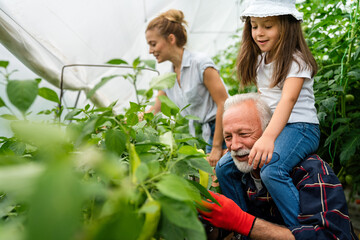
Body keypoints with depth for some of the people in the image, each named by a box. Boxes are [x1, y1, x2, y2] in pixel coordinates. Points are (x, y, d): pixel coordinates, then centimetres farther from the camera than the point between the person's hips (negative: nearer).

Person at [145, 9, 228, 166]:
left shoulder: (200, 64, -11)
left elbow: (224, 104, -14)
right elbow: (155, 110, 18)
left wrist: (217, 147, -16)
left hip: (222, 132, -6)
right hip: (204, 137, 6)